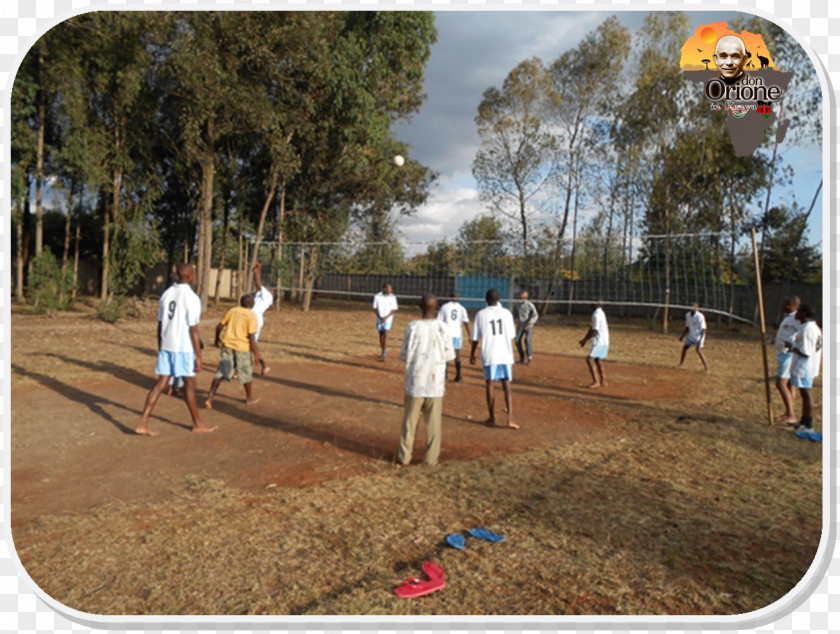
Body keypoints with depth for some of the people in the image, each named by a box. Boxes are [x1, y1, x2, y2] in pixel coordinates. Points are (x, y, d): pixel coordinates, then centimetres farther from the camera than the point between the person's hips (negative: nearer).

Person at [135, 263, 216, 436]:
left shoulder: (167, 294, 7)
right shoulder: (191, 298, -14)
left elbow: (160, 325, 11)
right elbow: (193, 330, -15)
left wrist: (160, 348, 19)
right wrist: (198, 356, -11)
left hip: (166, 346, 6)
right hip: (184, 349, -6)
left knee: (161, 383, 8)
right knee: (189, 385, 8)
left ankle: (142, 423, 1)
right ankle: (197, 424, 23)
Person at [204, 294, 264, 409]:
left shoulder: (232, 310, 7)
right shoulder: (252, 316, -9)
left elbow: (219, 326, 11)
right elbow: (252, 336, -14)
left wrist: (217, 339, 28)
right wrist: (256, 353, -9)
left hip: (227, 344, 4)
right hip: (242, 347, -4)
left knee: (221, 372, 6)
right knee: (246, 373, 15)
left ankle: (209, 398, -4)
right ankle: (249, 398, 32)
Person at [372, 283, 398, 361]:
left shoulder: (392, 297, -7)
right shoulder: (377, 296, -6)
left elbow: (394, 309, -4)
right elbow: (375, 308, -1)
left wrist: (386, 317, -14)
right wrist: (380, 317, -13)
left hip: (388, 319, -2)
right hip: (379, 319, 2)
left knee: (385, 334, -13)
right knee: (381, 334, 10)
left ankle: (384, 355, -16)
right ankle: (383, 351, 24)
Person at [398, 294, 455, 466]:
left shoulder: (412, 327, -8)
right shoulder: (442, 328, -6)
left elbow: (405, 355, -4)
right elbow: (449, 355, 0)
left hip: (415, 380, 0)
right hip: (436, 381, 0)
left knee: (410, 419, 11)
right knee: (434, 420, 10)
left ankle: (404, 455, 17)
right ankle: (431, 457, 14)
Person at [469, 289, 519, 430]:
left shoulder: (481, 314, -3)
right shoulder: (506, 313, 1)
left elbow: (475, 337, 0)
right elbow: (512, 336, 6)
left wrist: (472, 353, 12)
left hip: (489, 355, -2)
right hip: (506, 355, 2)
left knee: (489, 385, 10)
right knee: (507, 386, 7)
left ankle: (492, 418, 17)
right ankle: (510, 419, -3)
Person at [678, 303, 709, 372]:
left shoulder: (700, 316, -21)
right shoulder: (687, 315, -1)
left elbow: (703, 329, -20)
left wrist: (701, 339, -29)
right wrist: (683, 335, 10)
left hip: (699, 336, -7)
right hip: (691, 336, 7)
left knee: (698, 350, -18)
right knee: (685, 348, 7)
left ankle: (706, 367, -10)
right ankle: (680, 364, 22)